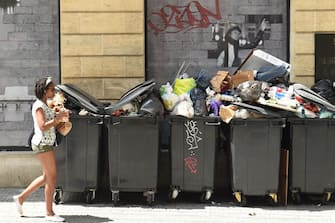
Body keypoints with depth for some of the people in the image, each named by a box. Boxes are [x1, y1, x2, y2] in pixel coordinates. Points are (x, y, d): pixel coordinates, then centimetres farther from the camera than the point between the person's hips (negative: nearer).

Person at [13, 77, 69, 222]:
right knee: (51, 177, -7)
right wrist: (58, 118, -17)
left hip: (47, 144, 10)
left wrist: (60, 119, 5)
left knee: (47, 177, 15)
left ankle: (21, 198, 25)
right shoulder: (39, 105, -13)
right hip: (42, 144, -10)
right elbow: (42, 126, -22)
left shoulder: (45, 105, 17)